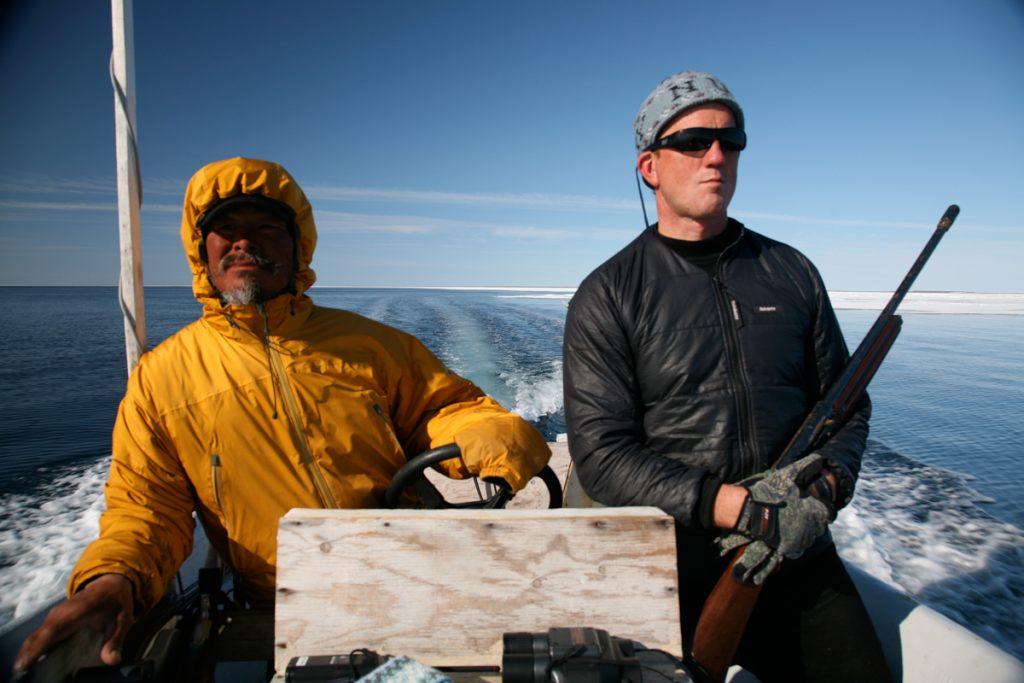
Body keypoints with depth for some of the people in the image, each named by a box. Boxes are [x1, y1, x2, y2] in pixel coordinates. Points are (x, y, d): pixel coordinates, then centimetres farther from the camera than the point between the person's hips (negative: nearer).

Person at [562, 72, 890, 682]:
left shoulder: (792, 272, 8)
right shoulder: (606, 297, -6)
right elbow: (602, 455, -12)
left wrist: (822, 492, -9)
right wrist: (738, 508, -20)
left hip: (798, 557, 4)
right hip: (673, 565, -3)